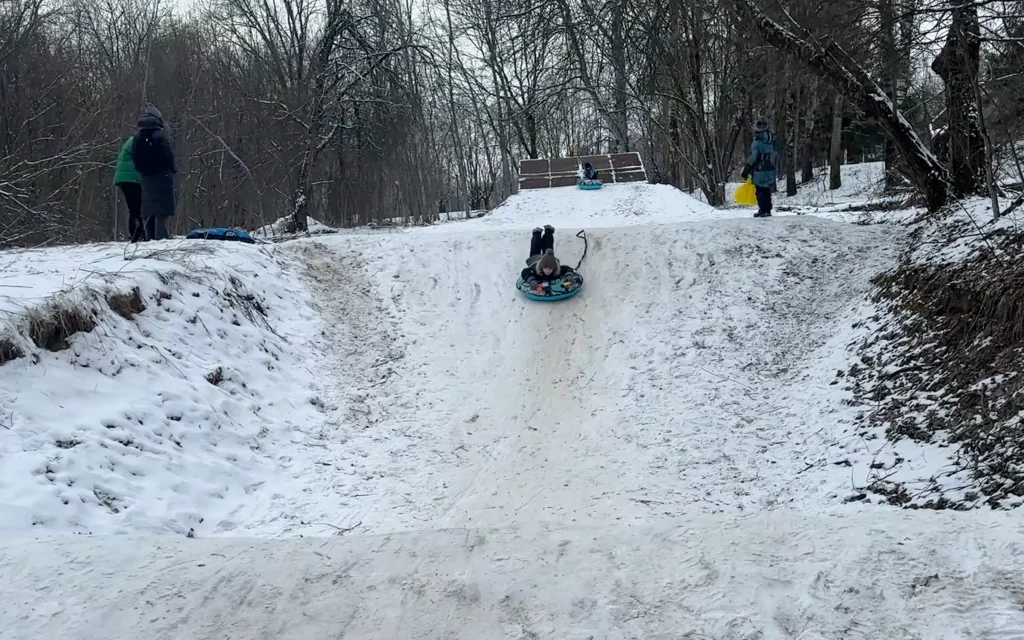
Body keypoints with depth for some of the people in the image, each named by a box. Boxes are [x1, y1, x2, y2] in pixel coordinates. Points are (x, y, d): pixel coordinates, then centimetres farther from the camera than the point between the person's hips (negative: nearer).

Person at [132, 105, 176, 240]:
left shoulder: (137, 138, 5)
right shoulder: (159, 135, -15)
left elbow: (135, 158, 6)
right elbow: (168, 155, -15)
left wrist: (143, 169, 15)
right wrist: (172, 168, 1)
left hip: (145, 177, 6)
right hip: (161, 176, -6)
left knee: (148, 207, 11)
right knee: (161, 206, -4)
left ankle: (150, 237, 12)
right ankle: (160, 236, -9)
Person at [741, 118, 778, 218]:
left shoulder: (757, 143, -18)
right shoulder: (773, 142, 5)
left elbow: (752, 159, -17)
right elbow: (776, 157, 13)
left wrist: (745, 171, -9)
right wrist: (776, 172, 21)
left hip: (760, 173, -7)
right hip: (771, 172, 7)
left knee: (760, 192, 1)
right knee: (767, 191, 16)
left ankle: (763, 210, 0)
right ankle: (767, 210, 21)